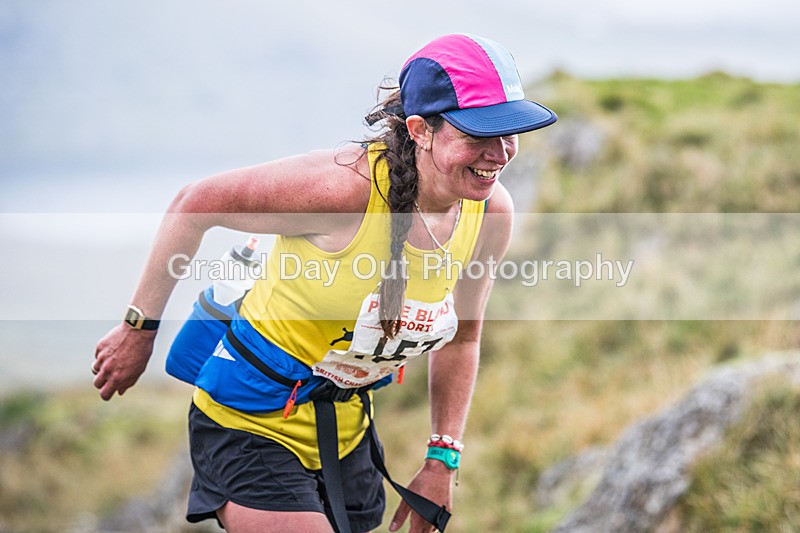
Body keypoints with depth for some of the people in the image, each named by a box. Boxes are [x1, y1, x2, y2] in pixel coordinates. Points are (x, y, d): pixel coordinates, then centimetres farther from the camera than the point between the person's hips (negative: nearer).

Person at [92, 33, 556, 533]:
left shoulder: (492, 212, -9)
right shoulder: (349, 184, -28)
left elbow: (461, 337, 8)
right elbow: (195, 204, -15)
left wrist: (443, 459, 5)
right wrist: (139, 329, -8)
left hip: (346, 431, 7)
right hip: (251, 427, -6)